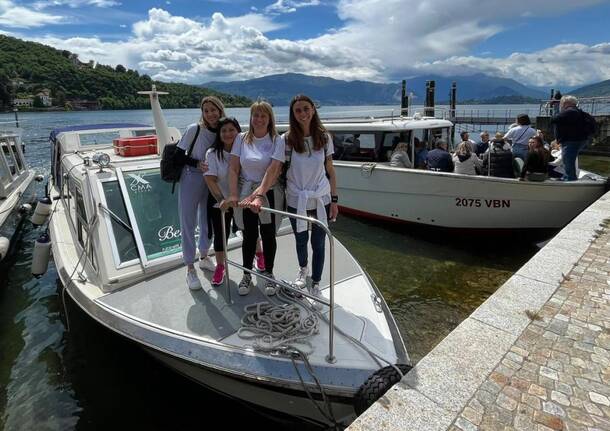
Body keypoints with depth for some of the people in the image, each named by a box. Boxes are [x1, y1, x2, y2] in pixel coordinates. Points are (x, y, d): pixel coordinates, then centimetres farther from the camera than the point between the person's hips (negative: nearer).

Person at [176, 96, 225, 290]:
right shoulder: (194, 129, -12)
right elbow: (179, 155, -9)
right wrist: (197, 164, -22)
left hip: (212, 182, 4)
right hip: (191, 180, -4)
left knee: (208, 221, 15)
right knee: (188, 223, 2)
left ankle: (203, 257, 37)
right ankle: (190, 268, 14)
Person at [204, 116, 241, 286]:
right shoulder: (212, 153, -10)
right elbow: (210, 179, -14)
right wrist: (221, 200, -22)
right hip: (219, 202, 0)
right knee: (220, 235, 9)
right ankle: (220, 267, 30)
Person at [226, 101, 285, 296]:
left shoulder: (277, 141, -7)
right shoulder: (241, 139, 2)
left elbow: (273, 171, -19)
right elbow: (234, 169, -3)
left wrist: (259, 195, -29)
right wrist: (233, 195, -14)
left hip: (269, 193, -1)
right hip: (245, 194, 2)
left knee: (268, 235, 8)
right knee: (249, 236, 10)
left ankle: (268, 274, 27)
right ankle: (247, 275, 27)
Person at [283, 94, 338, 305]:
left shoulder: (324, 137, -4)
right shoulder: (287, 139, -10)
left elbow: (330, 171, 2)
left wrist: (334, 200, 1)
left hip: (321, 200, 0)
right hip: (296, 201, 0)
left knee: (318, 244, 6)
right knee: (301, 241, 20)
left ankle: (315, 285, 25)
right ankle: (302, 269, 51)